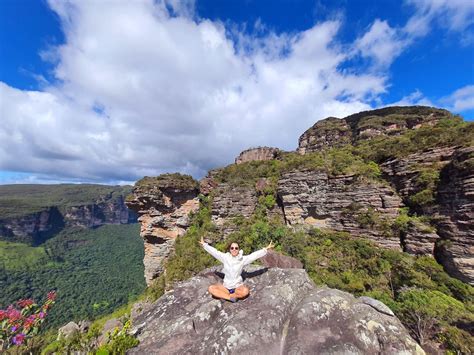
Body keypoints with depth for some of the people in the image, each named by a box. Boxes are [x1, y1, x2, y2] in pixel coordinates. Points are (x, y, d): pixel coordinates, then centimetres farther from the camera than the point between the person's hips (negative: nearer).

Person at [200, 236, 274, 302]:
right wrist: (204, 244, -4)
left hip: (238, 286, -1)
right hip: (226, 287, 2)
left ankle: (225, 295, -13)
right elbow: (214, 251, -3)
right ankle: (230, 297, -22)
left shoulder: (243, 259, -8)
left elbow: (255, 255, -13)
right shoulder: (225, 257, -4)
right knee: (211, 288, -21)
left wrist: (266, 248, -18)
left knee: (245, 291, -33)